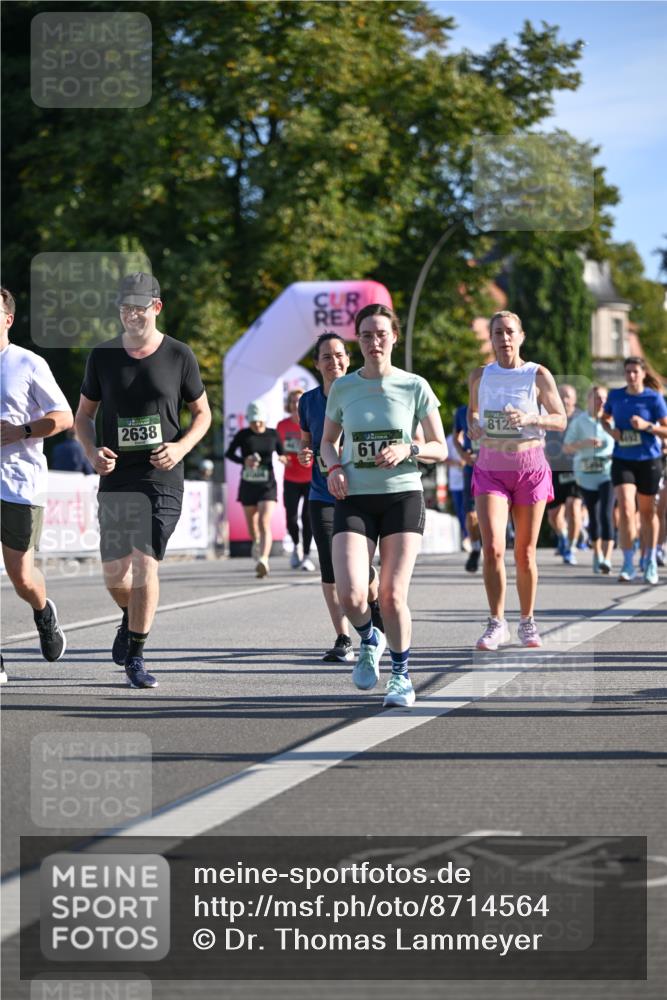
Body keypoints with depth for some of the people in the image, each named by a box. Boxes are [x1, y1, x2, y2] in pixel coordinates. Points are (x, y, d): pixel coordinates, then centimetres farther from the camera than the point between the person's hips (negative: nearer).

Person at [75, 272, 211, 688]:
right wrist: (93, 451, -6)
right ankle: (133, 618, 37)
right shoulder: (103, 355, 5)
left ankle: (135, 656, -4)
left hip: (162, 475, -2)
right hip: (116, 477, 3)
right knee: (114, 574, 3)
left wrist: (181, 447, -9)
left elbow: (203, 413, 10)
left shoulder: (179, 356, 0)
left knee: (146, 563, -13)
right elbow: (84, 414, 14)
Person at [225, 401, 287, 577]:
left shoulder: (273, 434, 1)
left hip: (267, 485, -2)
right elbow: (229, 453, 3)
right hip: (248, 485, 2)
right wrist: (244, 460, -15)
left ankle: (263, 560, -31)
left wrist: (282, 458, -12)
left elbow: (281, 453, 12)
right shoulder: (243, 435, -2)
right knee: (252, 525, 14)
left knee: (265, 523, -19)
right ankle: (257, 545, 46)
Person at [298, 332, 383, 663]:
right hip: (322, 496, 3)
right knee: (329, 569, -5)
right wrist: (304, 455, -2)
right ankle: (343, 640, 2)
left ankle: (374, 600, 30)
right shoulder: (308, 401, 6)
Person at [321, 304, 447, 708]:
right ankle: (369, 641, 18)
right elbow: (328, 441, 18)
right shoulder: (342, 388, 5)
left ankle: (402, 675, 14)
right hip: (354, 499, 1)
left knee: (393, 596, -7)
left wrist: (408, 449, -16)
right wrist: (333, 467, -4)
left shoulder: (414, 387, 0)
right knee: (351, 595, -15)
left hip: (402, 496, -1)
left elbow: (440, 449, 4)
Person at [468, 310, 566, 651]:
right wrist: (473, 426, -1)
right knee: (492, 548, -14)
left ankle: (527, 621, 21)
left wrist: (530, 418, -22)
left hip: (530, 468, -1)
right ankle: (496, 623, -4)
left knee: (525, 553, 5)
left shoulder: (538, 375, -3)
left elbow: (561, 420, -4)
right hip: (490, 469, 1)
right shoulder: (480, 376, 4)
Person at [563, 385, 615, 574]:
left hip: (608, 474, -1)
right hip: (586, 474, 2)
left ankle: (607, 558, -22)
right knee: (593, 515, 10)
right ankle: (597, 554, 29)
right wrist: (584, 443, -15)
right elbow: (566, 448, 1)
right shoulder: (578, 421, 3)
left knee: (606, 514, -15)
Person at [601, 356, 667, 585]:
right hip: (622, 461, 1)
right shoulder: (615, 395, 2)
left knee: (647, 512, 12)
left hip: (648, 461, -1)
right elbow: (605, 418, 20)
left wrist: (647, 426, -22)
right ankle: (628, 564, -9)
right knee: (625, 509, -15)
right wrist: (611, 430, -1)